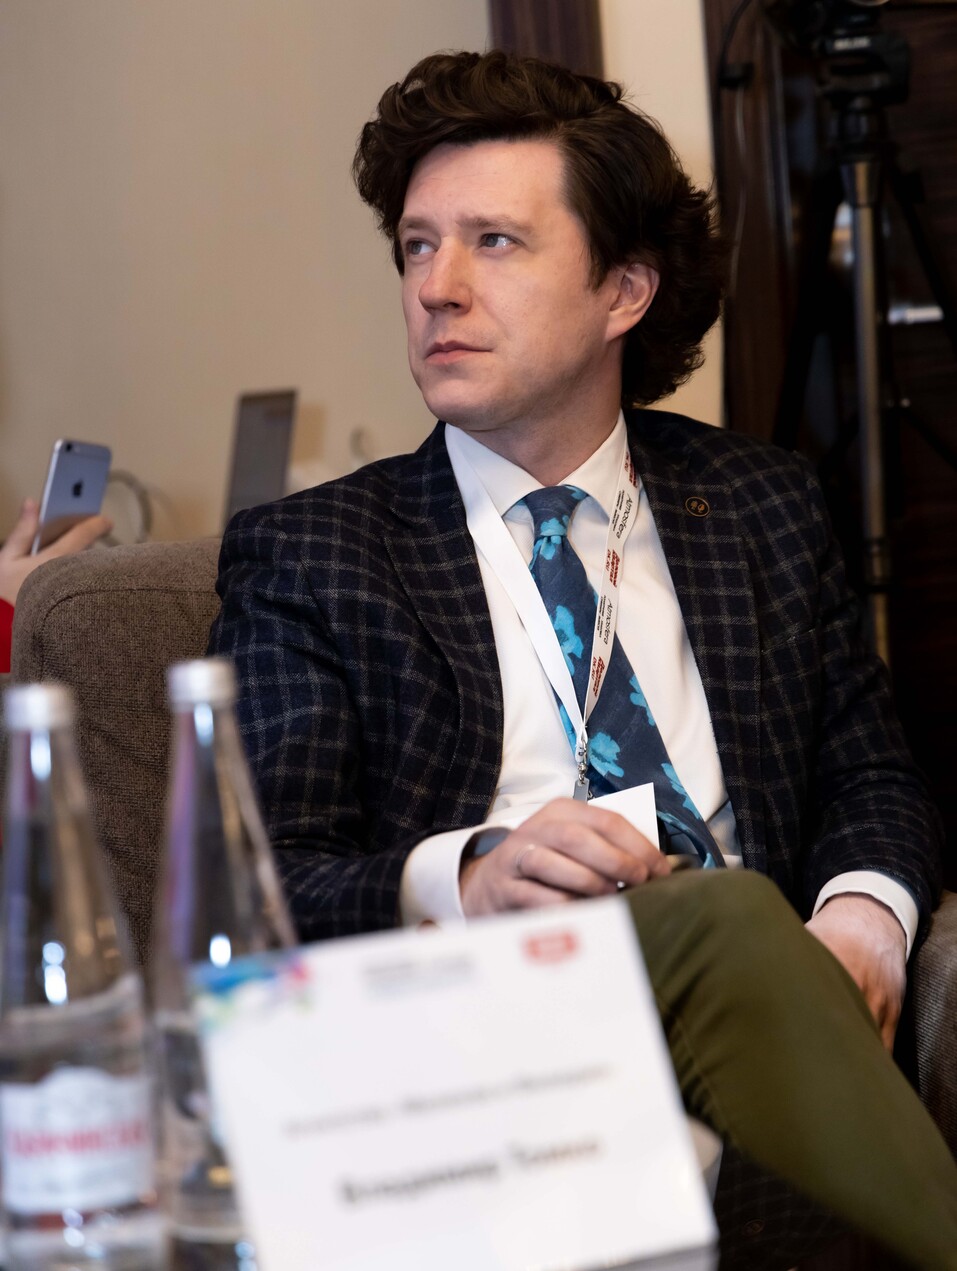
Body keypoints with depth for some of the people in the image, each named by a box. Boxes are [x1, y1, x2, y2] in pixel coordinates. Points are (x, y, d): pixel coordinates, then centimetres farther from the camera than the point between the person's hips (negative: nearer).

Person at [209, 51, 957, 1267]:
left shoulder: (762, 505, 21)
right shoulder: (304, 558, 11)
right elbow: (259, 885, 2)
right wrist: (464, 877, -19)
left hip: (766, 988, 3)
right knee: (728, 916, -33)